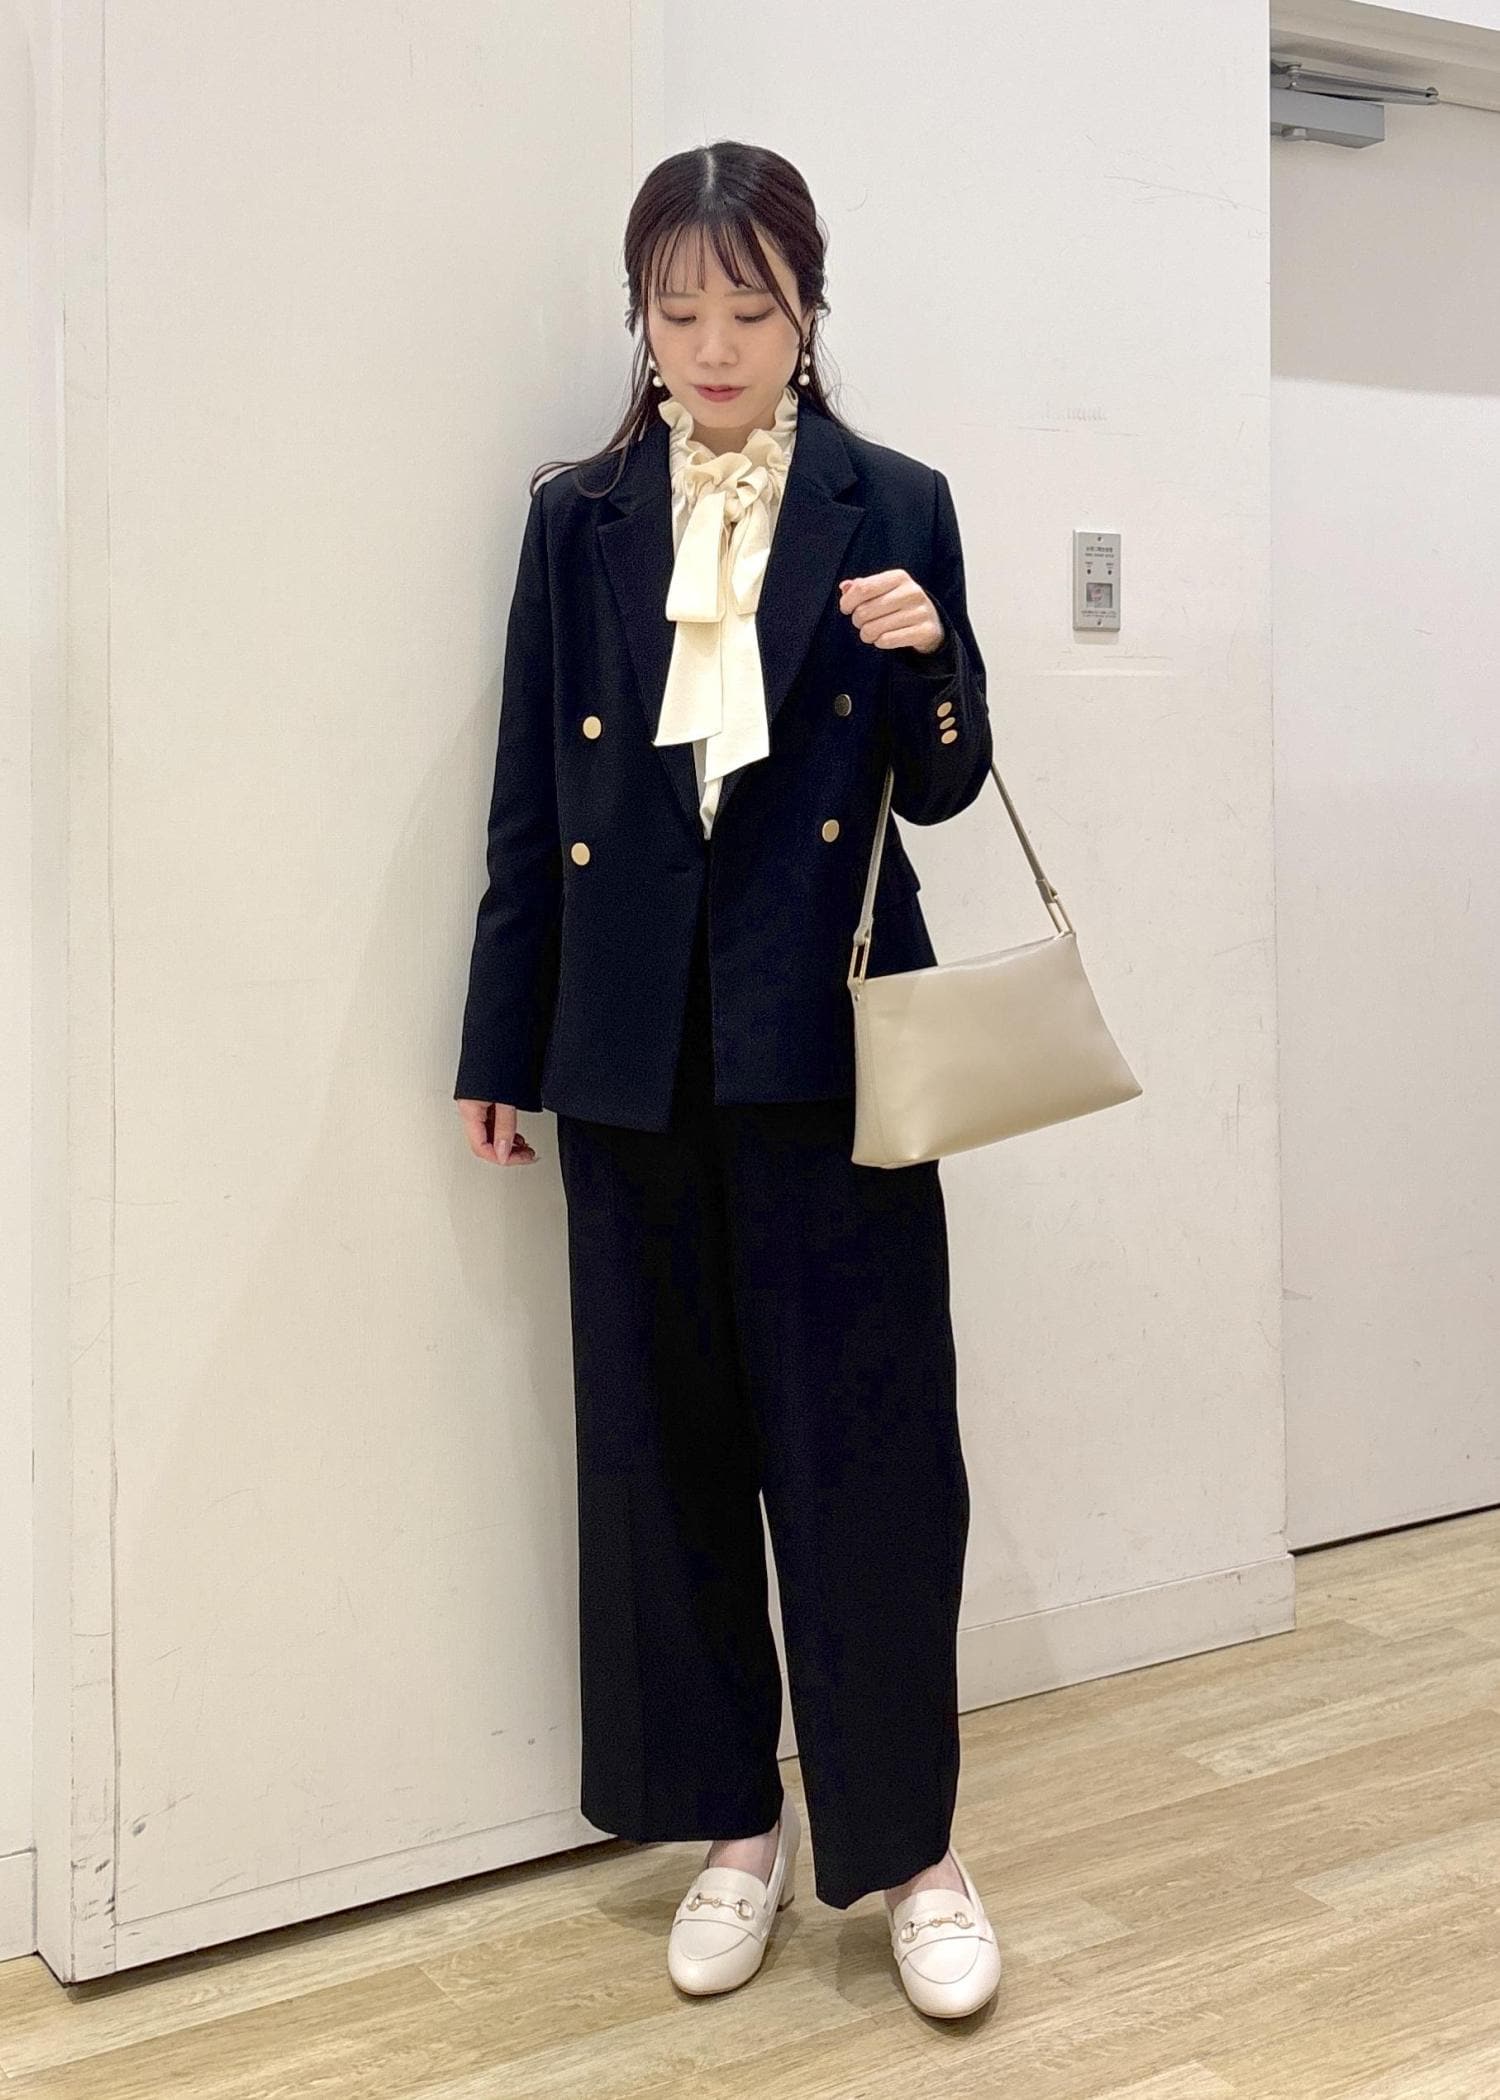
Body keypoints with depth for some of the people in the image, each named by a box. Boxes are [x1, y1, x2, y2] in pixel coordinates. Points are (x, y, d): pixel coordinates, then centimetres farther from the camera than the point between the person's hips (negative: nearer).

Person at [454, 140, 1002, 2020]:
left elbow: (943, 793, 5)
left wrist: (926, 660, -16)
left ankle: (905, 1841, 16)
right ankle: (733, 1819, 25)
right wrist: (501, 1050, 7)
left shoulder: (892, 508, 3)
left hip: (828, 1037, -2)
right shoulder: (579, 518, 8)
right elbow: (530, 800, 8)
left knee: (865, 1434, 0)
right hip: (635, 1049, 3)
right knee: (663, 1434, 8)